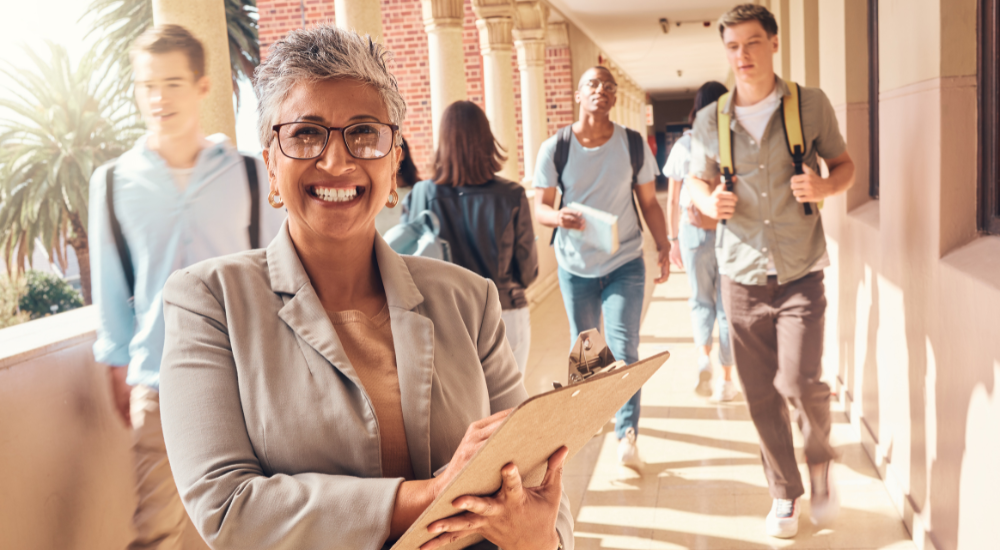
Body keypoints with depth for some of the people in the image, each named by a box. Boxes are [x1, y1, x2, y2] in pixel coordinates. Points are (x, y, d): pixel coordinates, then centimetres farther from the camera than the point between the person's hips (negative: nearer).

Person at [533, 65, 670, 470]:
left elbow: (649, 202, 3)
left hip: (625, 263, -1)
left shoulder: (634, 145, -3)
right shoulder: (554, 148, -6)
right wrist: (558, 216, -29)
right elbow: (540, 207, -6)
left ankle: (627, 433, -2)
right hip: (575, 265, 1)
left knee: (623, 349, -9)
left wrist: (663, 246, -8)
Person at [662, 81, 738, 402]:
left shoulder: (683, 145, -1)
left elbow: (672, 201, 3)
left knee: (701, 299, 20)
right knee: (727, 304, 9)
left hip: (693, 231, 1)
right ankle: (727, 380, 16)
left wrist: (673, 239, 10)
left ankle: (703, 356, -3)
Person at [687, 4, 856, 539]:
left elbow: (845, 164, 8)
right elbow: (697, 182, 14)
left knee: (801, 381, -12)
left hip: (799, 274, -2)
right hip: (741, 275, 2)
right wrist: (709, 202, -9)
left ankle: (821, 461, 20)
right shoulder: (710, 120, 4)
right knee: (761, 394, 7)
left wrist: (825, 186, -15)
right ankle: (785, 494, 26)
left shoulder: (811, 104, 0)